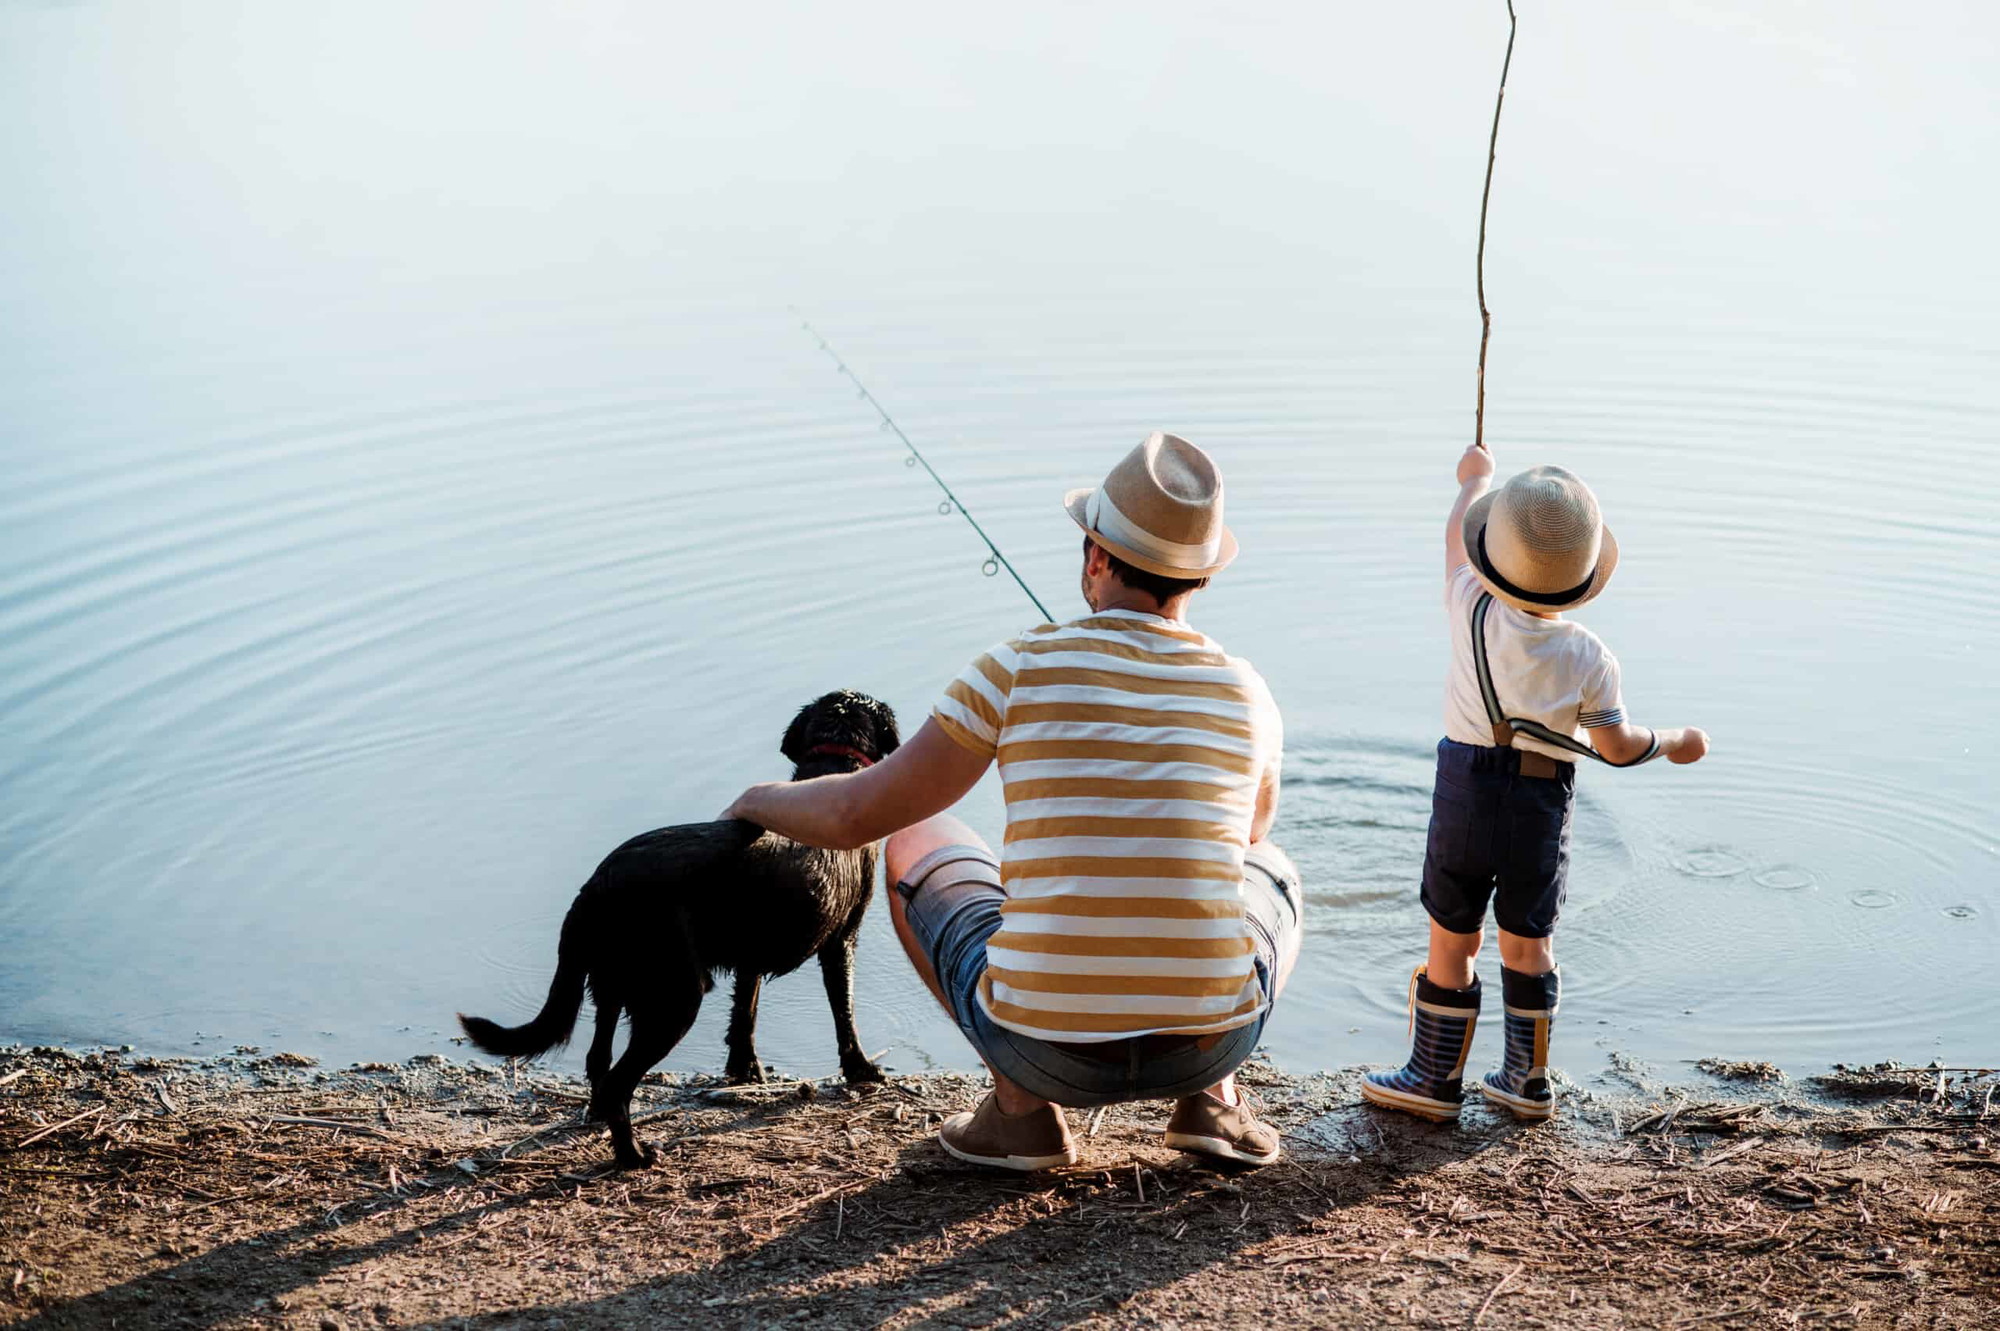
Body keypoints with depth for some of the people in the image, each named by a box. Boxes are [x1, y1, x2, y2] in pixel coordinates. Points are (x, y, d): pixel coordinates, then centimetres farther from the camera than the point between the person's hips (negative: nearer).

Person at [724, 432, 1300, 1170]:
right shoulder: (1247, 695, 3)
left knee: (916, 845, 25)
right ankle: (1210, 1099, 14)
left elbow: (856, 814, 1)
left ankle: (1023, 1105, 14)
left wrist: (761, 801, 23)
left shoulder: (1023, 667, -5)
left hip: (1047, 1044, -2)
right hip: (1212, 1041, 2)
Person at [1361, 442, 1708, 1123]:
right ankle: (1527, 1080, 25)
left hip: (1467, 793, -1)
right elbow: (1617, 745, -1)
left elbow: (1457, 538, 6)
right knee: (1528, 941, 15)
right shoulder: (1589, 658, -12)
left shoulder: (1474, 612, -14)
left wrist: (1474, 479, 25)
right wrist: (1675, 744, 19)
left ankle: (1435, 1078, 17)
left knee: (1452, 939, 8)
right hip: (1543, 809, 2)